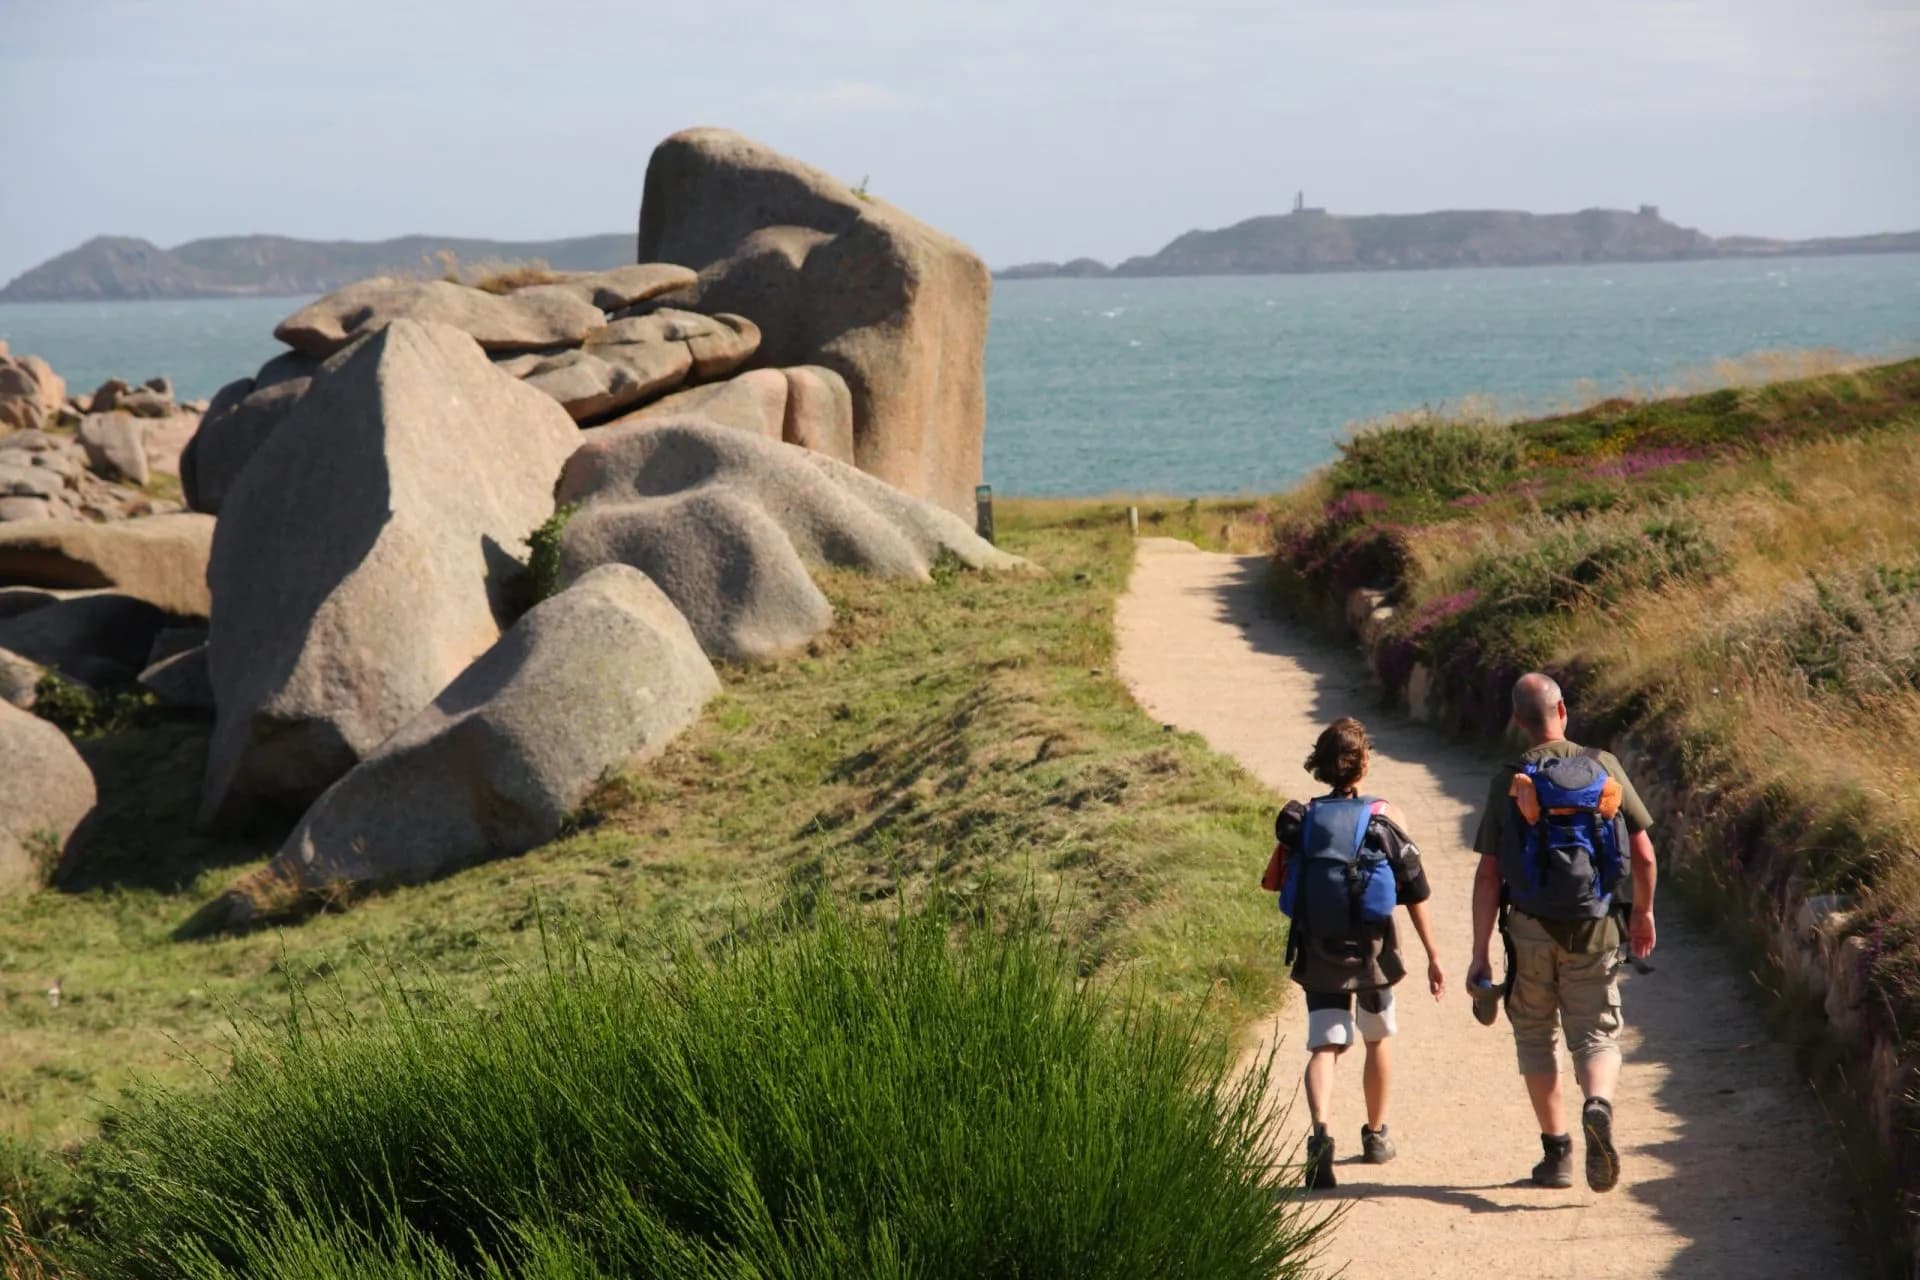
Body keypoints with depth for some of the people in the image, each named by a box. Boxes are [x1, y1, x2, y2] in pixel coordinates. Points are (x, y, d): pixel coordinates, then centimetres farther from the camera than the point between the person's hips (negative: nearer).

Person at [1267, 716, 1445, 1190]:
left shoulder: (1301, 818, -1)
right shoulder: (1385, 817, -5)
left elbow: (1276, 881, 4)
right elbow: (1415, 892, -6)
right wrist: (1432, 955, -1)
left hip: (1315, 951, 0)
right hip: (1371, 952, 0)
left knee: (1324, 1045, -5)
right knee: (1376, 1040, 21)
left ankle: (1322, 1130, -32)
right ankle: (1375, 1136, 35)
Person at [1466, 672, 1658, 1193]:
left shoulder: (1509, 784, -5)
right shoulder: (1604, 769, -1)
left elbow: (1488, 875, -7)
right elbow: (1643, 854, 2)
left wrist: (1480, 954, -3)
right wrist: (1643, 913, 18)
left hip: (1531, 928, -1)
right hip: (1594, 927, 1)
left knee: (1536, 1036, 15)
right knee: (1597, 1035, 7)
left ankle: (1556, 1151, 13)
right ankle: (1598, 1104, -24)